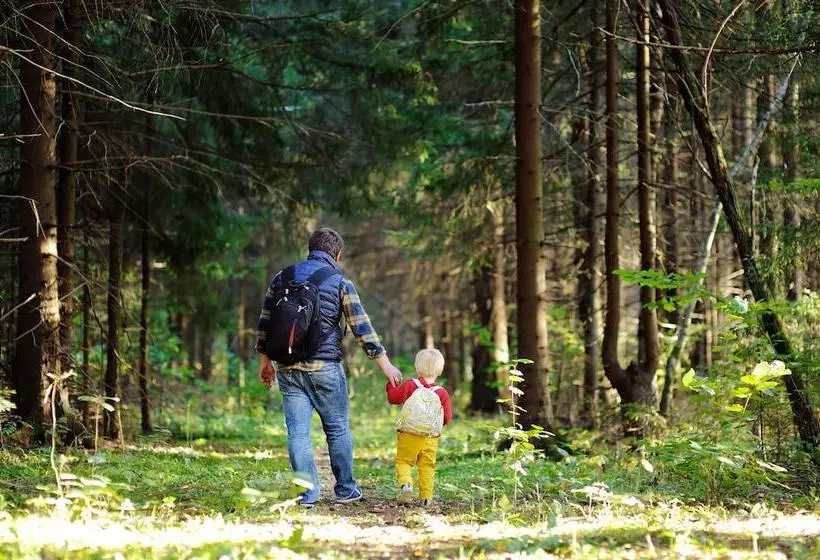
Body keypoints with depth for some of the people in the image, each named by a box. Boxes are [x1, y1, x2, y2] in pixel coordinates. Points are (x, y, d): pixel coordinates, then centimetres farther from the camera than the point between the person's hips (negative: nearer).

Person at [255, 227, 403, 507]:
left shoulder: (283, 277, 9)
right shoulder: (340, 282, -3)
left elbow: (264, 323, 11)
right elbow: (362, 327, -4)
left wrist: (265, 361, 22)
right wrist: (385, 364, 2)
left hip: (288, 368, 3)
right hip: (325, 367, -3)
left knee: (298, 431, 3)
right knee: (337, 429, 10)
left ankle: (307, 493, -2)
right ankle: (345, 490, 17)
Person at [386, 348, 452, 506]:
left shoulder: (410, 385, -8)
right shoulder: (442, 393, -4)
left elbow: (393, 397, -3)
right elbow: (447, 417, -2)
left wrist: (391, 384, 14)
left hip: (408, 436, -2)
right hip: (430, 440, 2)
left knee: (403, 462, 8)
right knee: (427, 466, 12)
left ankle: (406, 484, -18)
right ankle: (426, 497, 9)